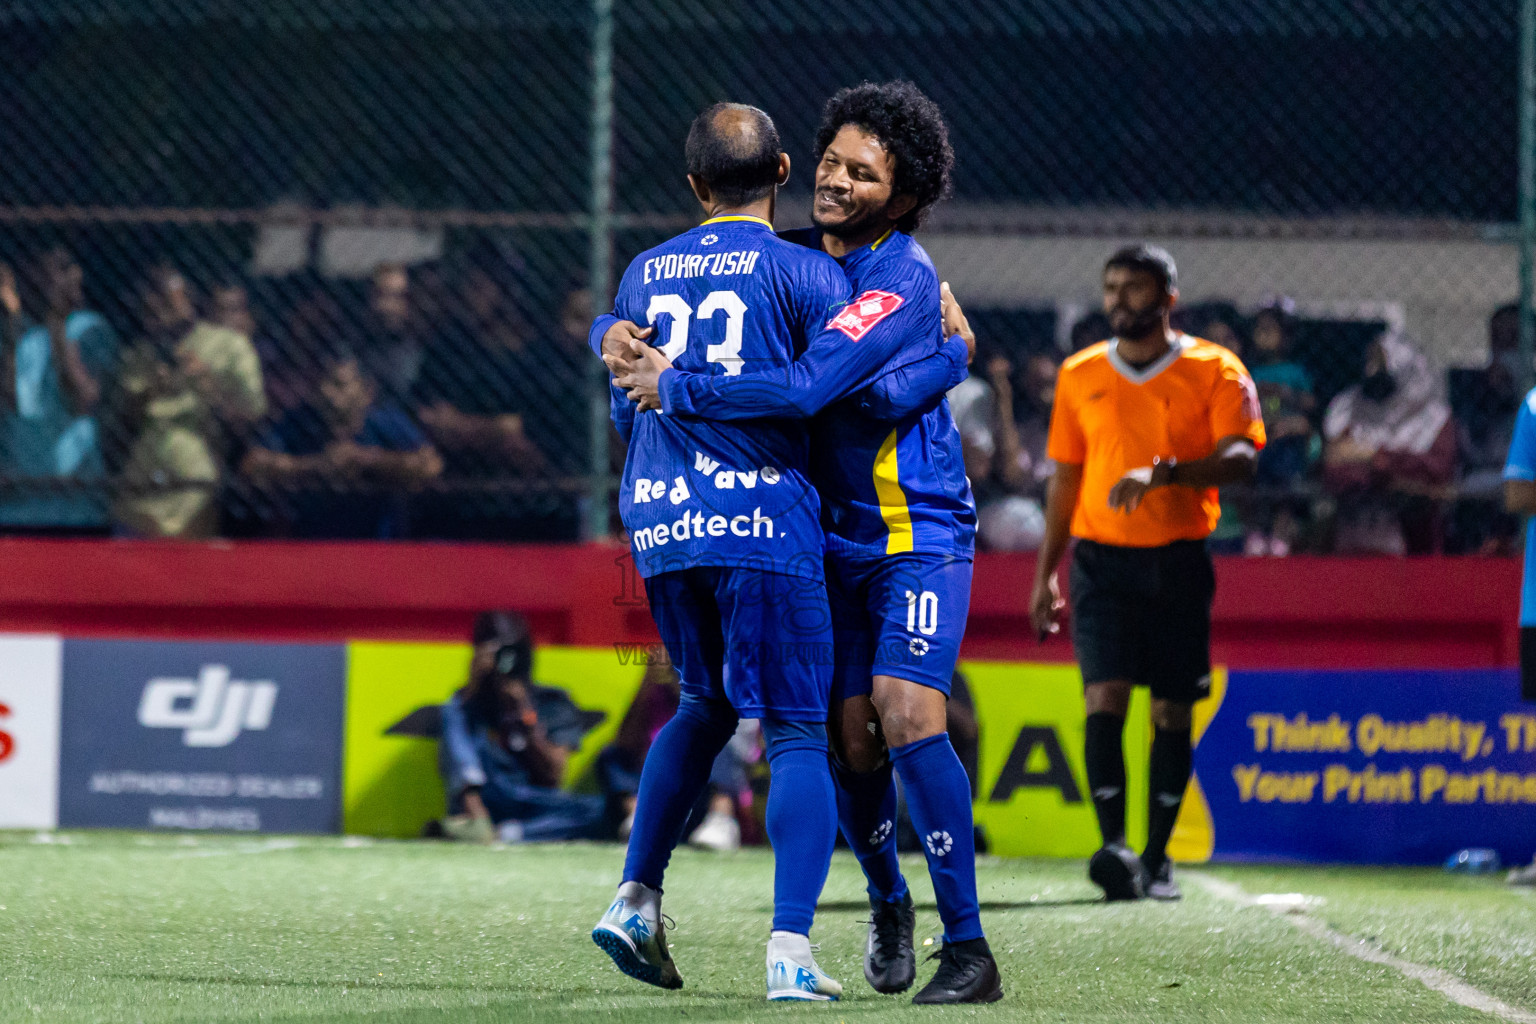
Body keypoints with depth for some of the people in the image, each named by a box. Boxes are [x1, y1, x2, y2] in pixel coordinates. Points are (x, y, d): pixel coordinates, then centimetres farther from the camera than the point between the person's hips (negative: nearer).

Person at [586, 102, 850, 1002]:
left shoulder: (644, 275, 13)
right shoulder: (805, 272, -3)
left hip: (659, 521, 5)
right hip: (764, 519, -5)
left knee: (707, 702, 25)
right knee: (796, 731, -3)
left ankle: (638, 899, 15)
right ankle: (792, 946, -16)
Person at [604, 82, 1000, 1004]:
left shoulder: (903, 281, -19)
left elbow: (803, 388, -31)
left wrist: (676, 388, -24)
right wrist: (622, 342, -12)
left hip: (921, 532, -6)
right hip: (838, 538, 6)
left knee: (906, 708, -21)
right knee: (852, 734, 0)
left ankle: (969, 948, -18)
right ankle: (889, 906, 27)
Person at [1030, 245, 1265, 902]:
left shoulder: (1214, 371, 1)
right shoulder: (1079, 375, 11)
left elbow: (1239, 457, -12)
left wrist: (1163, 471, -27)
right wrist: (1046, 572, 14)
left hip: (1179, 561, -1)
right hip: (1102, 557, 1)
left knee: (1173, 712, 3)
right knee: (1105, 696, -15)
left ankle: (1157, 859, 13)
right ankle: (1114, 846, -23)